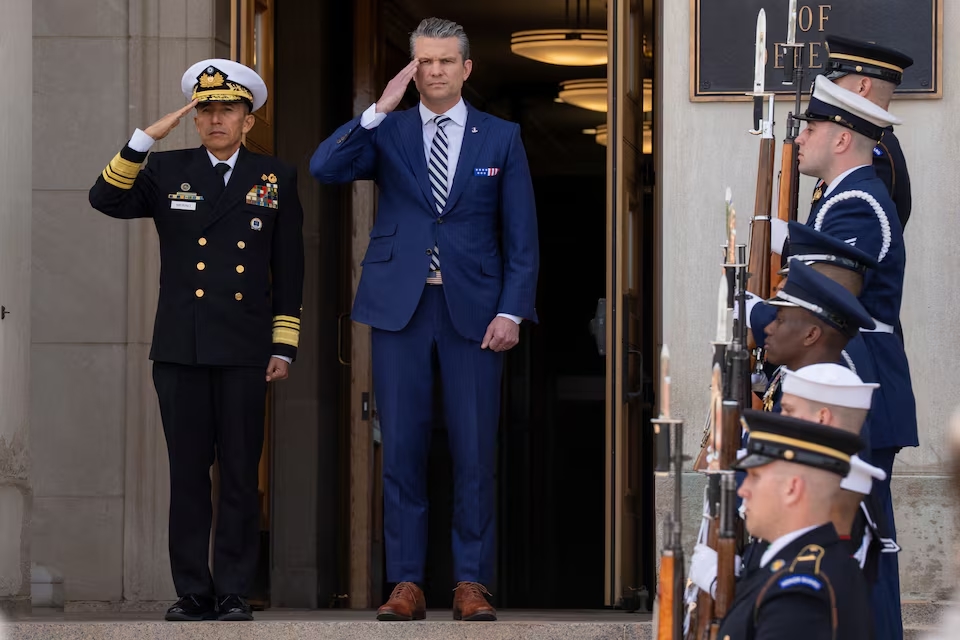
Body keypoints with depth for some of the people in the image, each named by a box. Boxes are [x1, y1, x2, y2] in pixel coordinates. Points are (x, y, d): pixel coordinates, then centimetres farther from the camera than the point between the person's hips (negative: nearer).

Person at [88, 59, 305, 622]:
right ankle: (193, 592, 8)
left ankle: (234, 593, 5)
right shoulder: (167, 171, 11)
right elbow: (106, 200, -4)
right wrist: (146, 139, -11)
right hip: (179, 349, 1)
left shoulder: (276, 179, 8)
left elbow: (289, 271, 8)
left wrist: (284, 347, 2)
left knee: (240, 474, 0)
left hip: (245, 349, -1)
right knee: (188, 473, 3)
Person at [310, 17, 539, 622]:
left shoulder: (501, 138, 8)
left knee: (476, 453, -2)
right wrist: (380, 109, -14)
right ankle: (407, 583, 6)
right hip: (400, 309, 1)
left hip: (474, 311, -1)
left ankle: (472, 583, 5)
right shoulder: (387, 133, 9)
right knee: (402, 449, 1)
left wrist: (511, 311, -4)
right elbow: (324, 167, -9)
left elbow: (521, 236, 6)